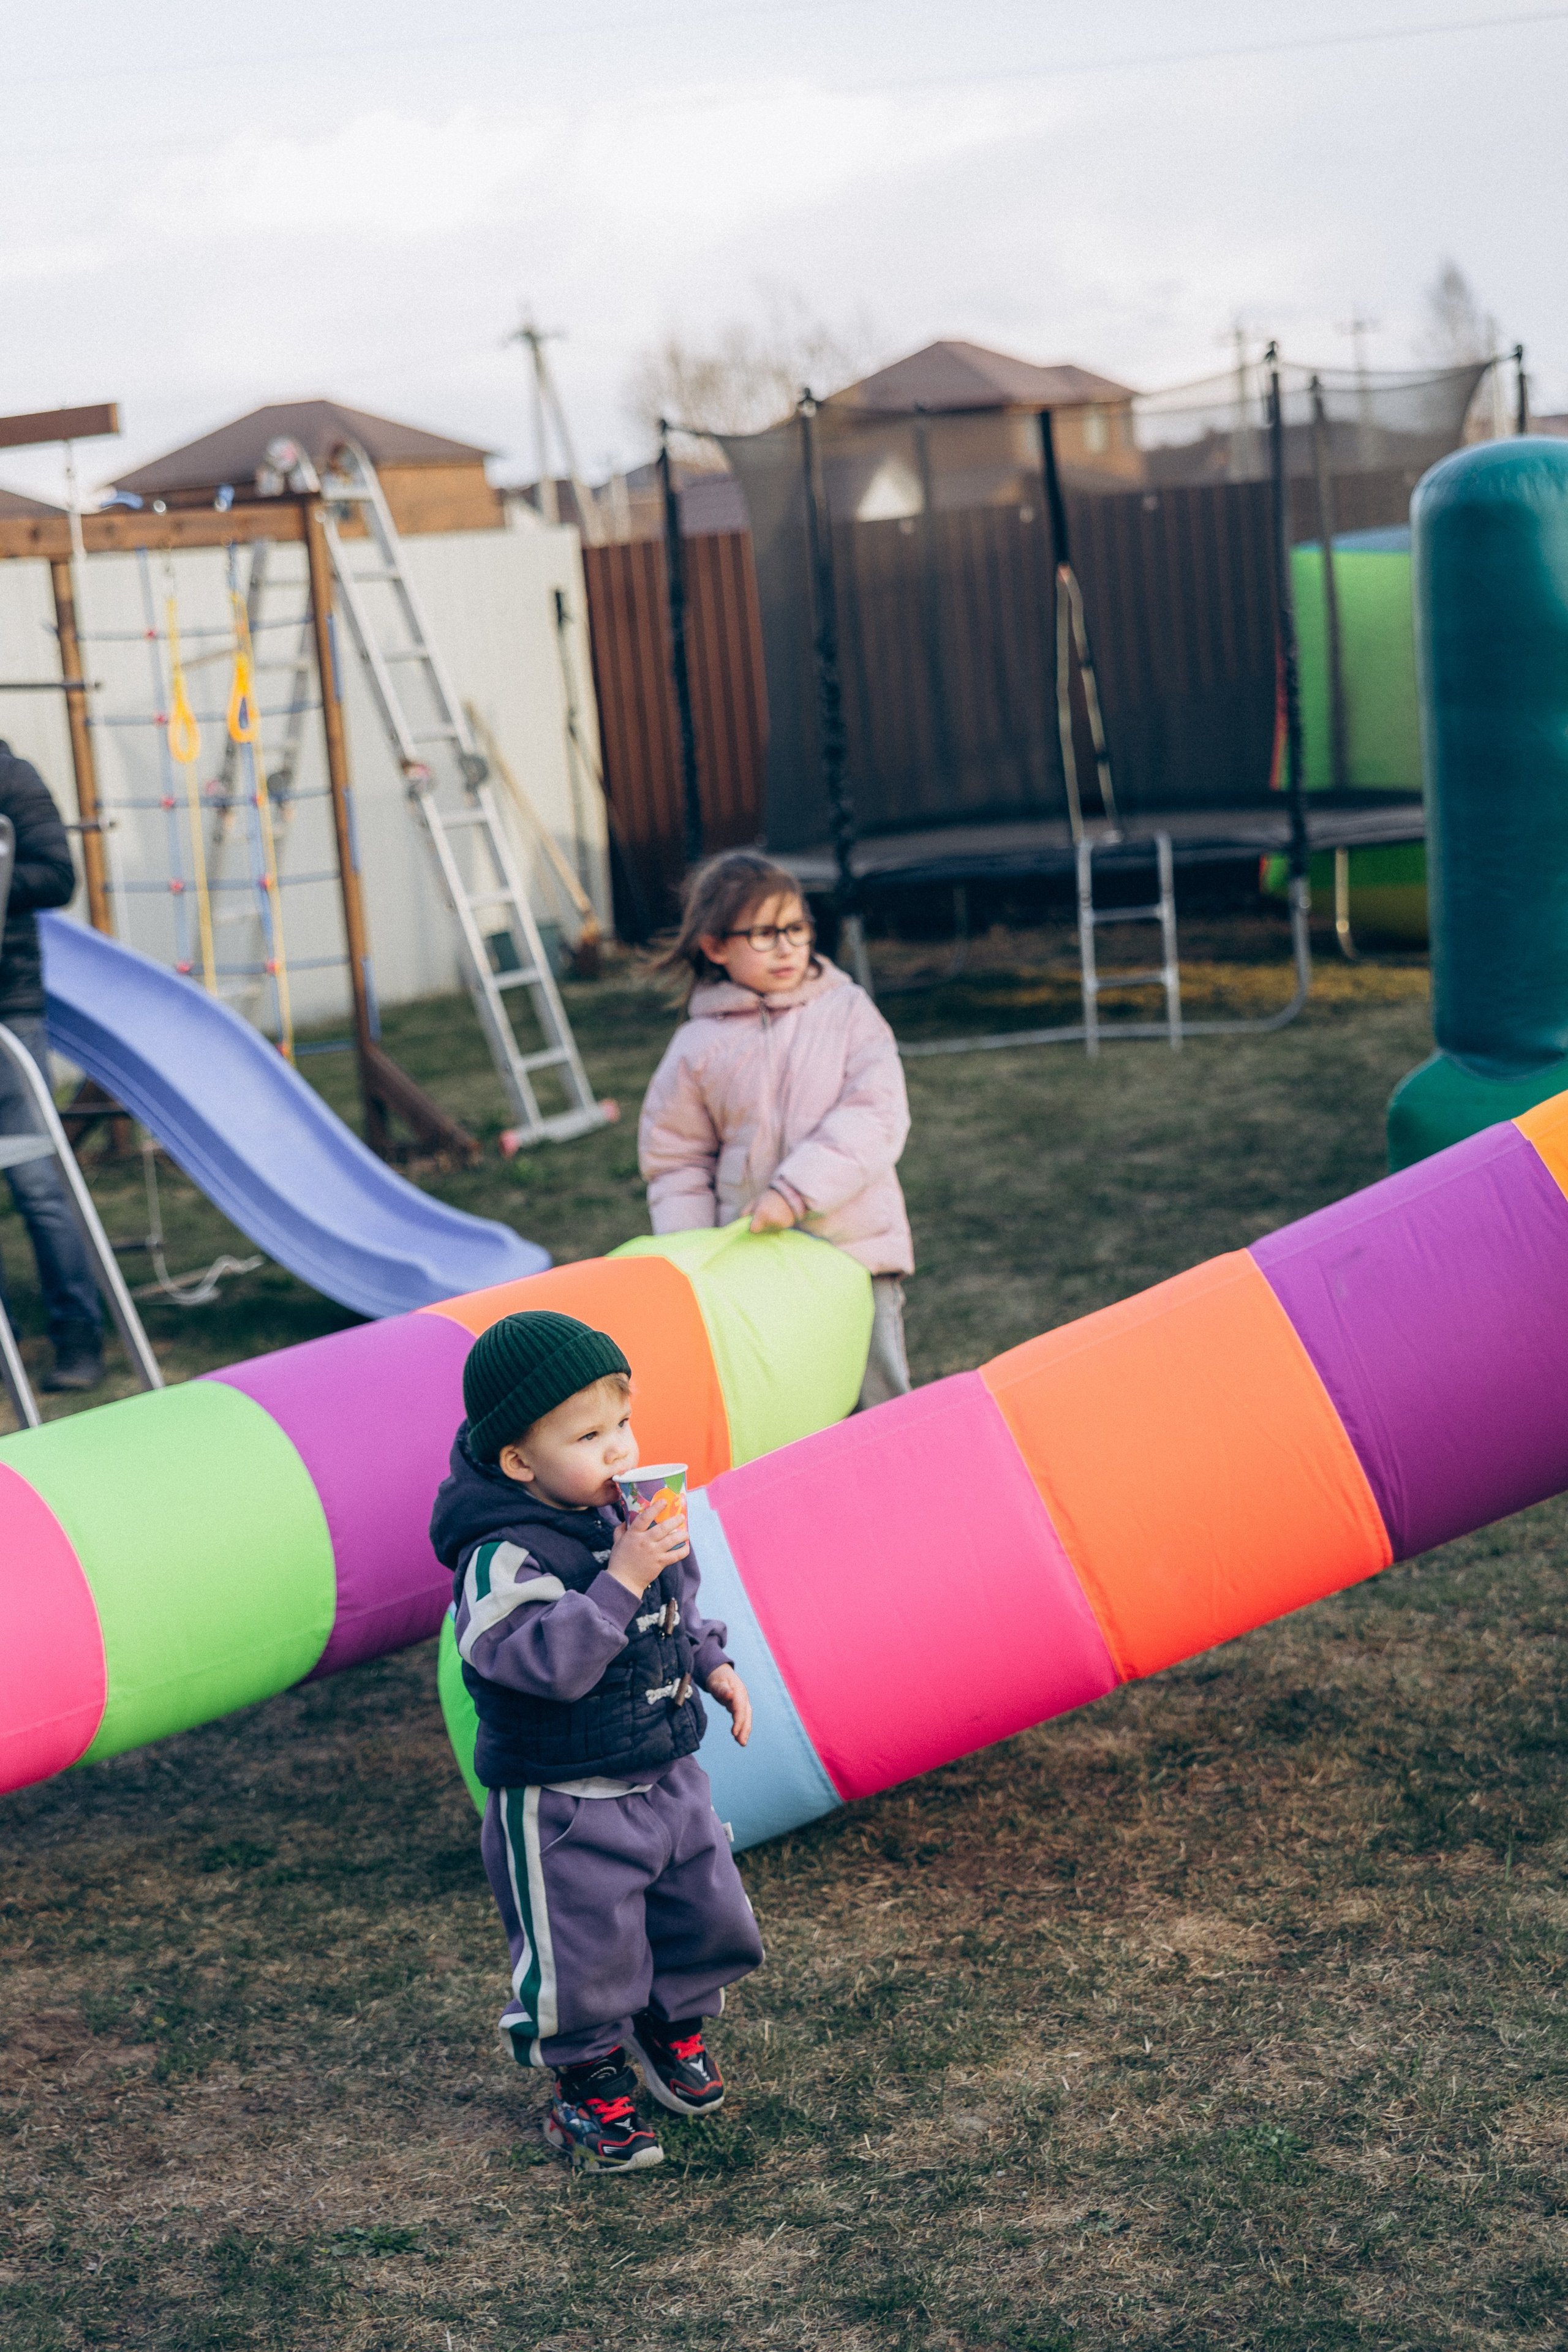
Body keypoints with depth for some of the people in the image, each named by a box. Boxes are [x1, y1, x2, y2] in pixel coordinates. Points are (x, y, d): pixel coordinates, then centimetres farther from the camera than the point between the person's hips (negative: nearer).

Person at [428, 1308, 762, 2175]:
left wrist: (713, 1665, 8)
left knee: (706, 1916, 18)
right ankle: (590, 2087, 28)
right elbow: (550, 1659, -37)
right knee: (583, 1954, 3)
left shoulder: (632, 1515, 1)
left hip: (666, 1777, 8)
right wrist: (622, 1579, -38)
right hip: (562, 1804, -8)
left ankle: (670, 2024, 46)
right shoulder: (505, 1557, -25)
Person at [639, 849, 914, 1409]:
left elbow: (876, 1118, -11)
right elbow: (674, 1163, 8)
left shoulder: (848, 1013, 0)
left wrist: (796, 1190, -21)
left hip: (857, 1247, 0)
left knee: (880, 1403, 6)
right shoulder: (698, 1047, 2)